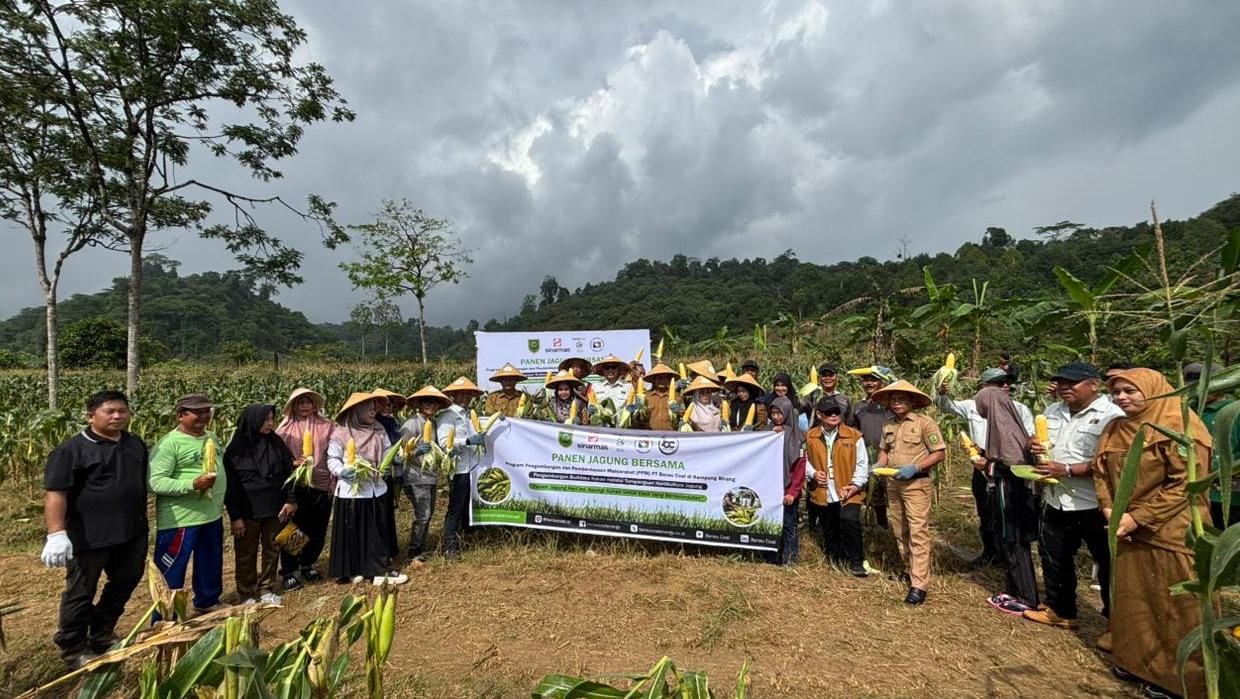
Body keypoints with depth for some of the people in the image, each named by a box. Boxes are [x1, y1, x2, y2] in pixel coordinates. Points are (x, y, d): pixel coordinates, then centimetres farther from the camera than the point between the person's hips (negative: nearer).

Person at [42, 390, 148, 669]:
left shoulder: (136, 443, 6)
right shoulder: (71, 449, -13)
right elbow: (54, 493, -16)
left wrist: (143, 518, 20)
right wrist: (57, 534, -23)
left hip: (132, 532, 6)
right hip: (89, 536, -6)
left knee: (124, 584, 18)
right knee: (81, 593, 9)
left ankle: (101, 636, 38)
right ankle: (73, 649, 28)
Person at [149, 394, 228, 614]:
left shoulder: (211, 438, 7)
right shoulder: (169, 443, -16)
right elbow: (156, 482, -21)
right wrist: (192, 484, -30)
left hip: (212, 516, 8)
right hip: (179, 520, -8)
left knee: (211, 567, 23)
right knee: (171, 573, 5)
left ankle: (207, 604, 41)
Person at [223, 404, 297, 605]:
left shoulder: (276, 443, 0)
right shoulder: (236, 449, -8)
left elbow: (289, 471, 3)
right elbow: (230, 484, -6)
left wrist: (290, 500, -4)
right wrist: (235, 516, -8)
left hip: (274, 509, 3)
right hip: (247, 511, -3)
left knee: (272, 550, 11)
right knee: (246, 554, 9)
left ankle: (267, 589, 26)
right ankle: (247, 594, 25)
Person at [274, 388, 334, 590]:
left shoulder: (326, 426, 1)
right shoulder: (286, 428, -2)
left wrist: (333, 481, 0)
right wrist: (293, 462, -19)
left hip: (322, 486, 2)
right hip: (295, 487, -2)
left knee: (318, 530, 12)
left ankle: (307, 564, 34)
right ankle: (288, 571, 22)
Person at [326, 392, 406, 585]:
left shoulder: (379, 430, 7)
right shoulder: (341, 432, -8)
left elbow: (387, 453, 12)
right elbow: (332, 459, -7)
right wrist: (343, 471, -23)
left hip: (376, 489, 5)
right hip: (351, 490, -4)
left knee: (378, 531, 9)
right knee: (352, 533, 6)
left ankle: (381, 569, 19)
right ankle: (351, 571, 22)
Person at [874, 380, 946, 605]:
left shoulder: (925, 423, -10)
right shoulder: (888, 425, 8)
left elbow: (940, 453, -11)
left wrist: (915, 468, -20)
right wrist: (880, 464, -1)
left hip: (916, 485, -6)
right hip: (893, 484, 6)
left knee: (918, 533, -7)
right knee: (899, 532, 14)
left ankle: (919, 585, -5)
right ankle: (911, 570, 31)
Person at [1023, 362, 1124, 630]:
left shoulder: (1111, 416, -14)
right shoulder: (1052, 411, 9)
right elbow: (1039, 445, 19)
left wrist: (1067, 470, -26)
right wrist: (1034, 446, -3)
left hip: (1094, 506, -7)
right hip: (1055, 502, 8)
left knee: (1108, 564, 9)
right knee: (1054, 558, 19)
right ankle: (1059, 610, 37)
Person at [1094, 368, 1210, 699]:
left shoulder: (1180, 426, -13)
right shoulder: (1114, 430, 6)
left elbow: (1185, 483, -17)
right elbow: (1100, 472, 9)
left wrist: (1138, 517, -18)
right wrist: (1110, 511, -6)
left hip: (1172, 534, -6)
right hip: (1128, 532, 6)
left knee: (1172, 604, 6)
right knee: (1132, 598, 15)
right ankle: (1137, 661, 30)